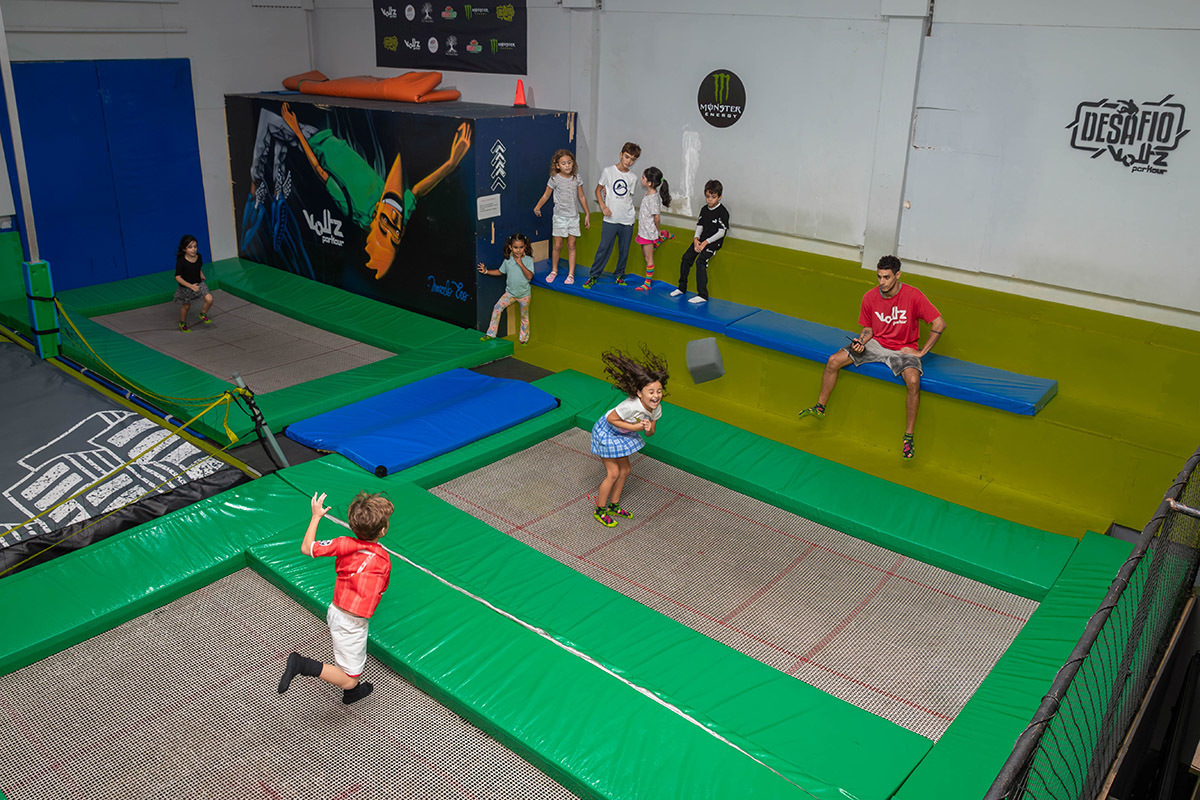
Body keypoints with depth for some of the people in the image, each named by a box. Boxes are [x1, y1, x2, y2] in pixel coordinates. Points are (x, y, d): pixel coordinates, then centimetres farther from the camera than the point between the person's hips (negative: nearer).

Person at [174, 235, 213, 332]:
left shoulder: (198, 257, -10)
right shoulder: (181, 261, -25)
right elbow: (177, 277, -25)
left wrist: (202, 276, 1)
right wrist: (190, 286, -33)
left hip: (199, 284, 3)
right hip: (185, 288, -3)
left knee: (209, 299, -18)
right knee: (186, 306, 16)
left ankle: (203, 314, 11)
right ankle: (182, 323, 44)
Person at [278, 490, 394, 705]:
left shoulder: (344, 544, -9)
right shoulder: (384, 560, -16)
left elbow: (306, 548, -2)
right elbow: (380, 591, -8)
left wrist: (316, 516, 4)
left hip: (335, 612, 7)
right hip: (351, 623, -7)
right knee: (349, 680, 1)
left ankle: (351, 692, 51)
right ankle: (301, 664, -12)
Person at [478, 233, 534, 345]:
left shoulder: (528, 260, -13)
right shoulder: (508, 260, -4)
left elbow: (530, 276, -24)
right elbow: (500, 272, 12)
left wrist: (521, 264, -28)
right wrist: (486, 271, 3)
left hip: (524, 294, -3)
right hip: (510, 292, 3)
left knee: (524, 316, 9)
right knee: (497, 307, -7)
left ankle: (524, 339, 28)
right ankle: (491, 334, 3)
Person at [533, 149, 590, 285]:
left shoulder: (577, 178, 0)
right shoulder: (555, 179, -8)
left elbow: (581, 196, 7)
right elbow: (546, 195, -1)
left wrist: (587, 214, 8)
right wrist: (538, 207, -11)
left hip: (573, 216, 2)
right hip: (559, 216, -2)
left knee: (571, 245, 4)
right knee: (557, 245, 2)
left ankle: (571, 274, 10)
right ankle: (554, 270, 22)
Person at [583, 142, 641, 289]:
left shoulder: (632, 178, 6)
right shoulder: (608, 171, 0)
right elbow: (598, 189, 7)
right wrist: (603, 206, -7)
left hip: (627, 221, 3)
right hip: (610, 218, -3)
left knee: (624, 250, 7)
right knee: (604, 248, -5)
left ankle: (619, 275, 24)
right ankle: (593, 276, 6)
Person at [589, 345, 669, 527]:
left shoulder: (657, 408, -17)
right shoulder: (631, 406, -40)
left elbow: (650, 432, -4)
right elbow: (611, 419, -29)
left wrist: (649, 428, -27)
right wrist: (634, 427, -31)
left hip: (623, 435, 8)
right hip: (606, 432, -8)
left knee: (624, 470, 16)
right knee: (613, 473, -3)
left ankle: (614, 506, 35)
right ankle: (600, 511, 16)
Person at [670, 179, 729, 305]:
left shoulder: (723, 212, -13)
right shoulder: (704, 210, 8)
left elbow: (721, 232, -15)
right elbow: (700, 226, 12)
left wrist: (706, 242, -18)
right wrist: (696, 239, -7)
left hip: (714, 242, -7)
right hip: (701, 240, 7)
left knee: (700, 261, -23)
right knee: (686, 257, 2)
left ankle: (703, 295, -21)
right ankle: (682, 288, 19)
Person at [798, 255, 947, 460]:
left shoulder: (913, 295, -17)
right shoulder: (870, 297, -4)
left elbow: (939, 323, -15)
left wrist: (921, 352, -14)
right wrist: (861, 341, -12)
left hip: (903, 349, -4)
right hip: (876, 344, 4)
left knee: (913, 381, -34)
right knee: (833, 361, -11)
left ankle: (908, 437, -20)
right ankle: (820, 408, 10)